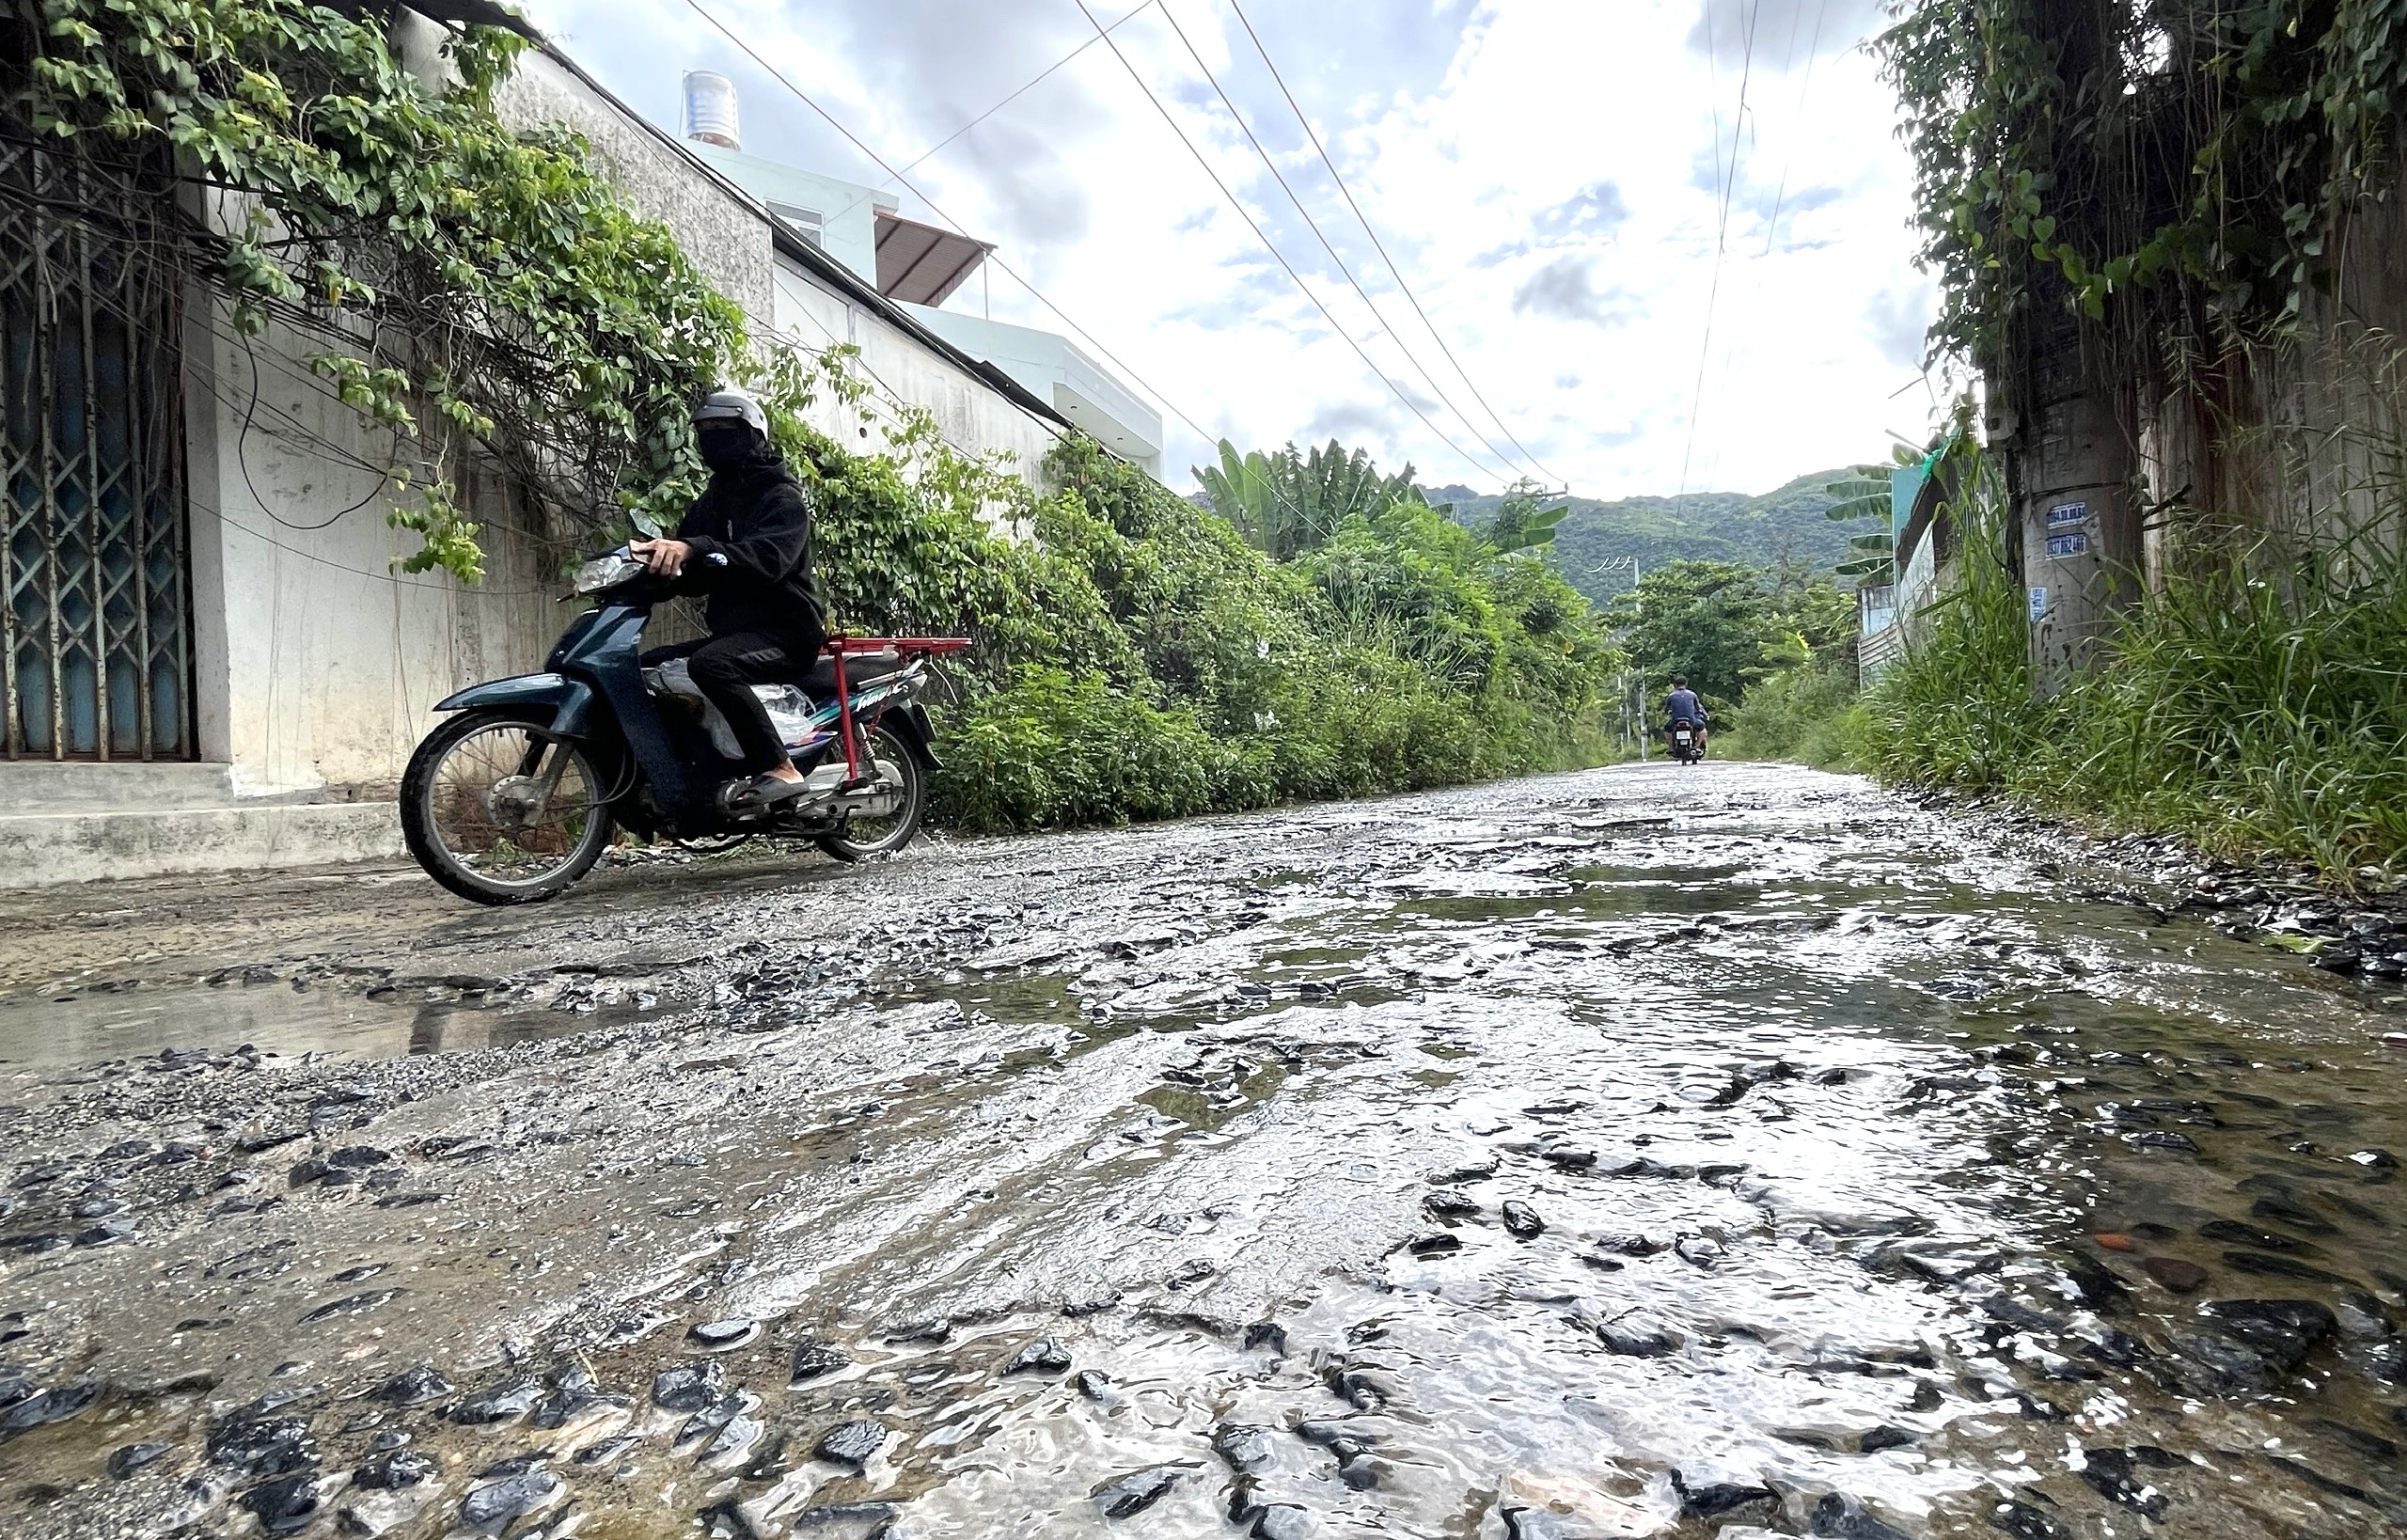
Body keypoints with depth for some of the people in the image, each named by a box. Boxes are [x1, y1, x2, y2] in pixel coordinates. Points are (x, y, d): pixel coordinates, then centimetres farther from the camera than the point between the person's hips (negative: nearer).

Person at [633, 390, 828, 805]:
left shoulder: (783, 499, -4)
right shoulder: (709, 505, 21)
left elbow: (769, 558, -26)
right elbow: (686, 576, 13)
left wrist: (695, 549, -40)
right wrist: (649, 561, -9)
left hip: (784, 631, -8)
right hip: (730, 632, 9)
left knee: (709, 663, -35)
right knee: (645, 669, -3)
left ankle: (779, 768, -32)